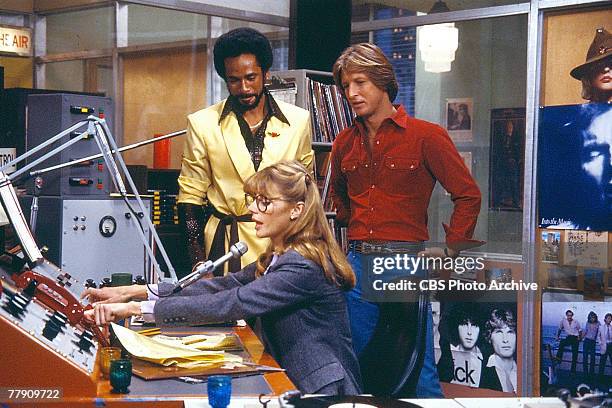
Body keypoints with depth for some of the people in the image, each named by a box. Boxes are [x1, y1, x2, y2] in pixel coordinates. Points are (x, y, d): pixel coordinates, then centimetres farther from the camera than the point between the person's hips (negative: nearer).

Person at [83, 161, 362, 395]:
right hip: (299, 384, 8)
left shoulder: (303, 268, -20)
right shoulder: (278, 258, 11)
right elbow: (224, 286, 7)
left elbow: (226, 305, -26)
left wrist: (137, 308, -25)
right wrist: (134, 292, -1)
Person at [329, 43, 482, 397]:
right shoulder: (345, 143, 10)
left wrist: (449, 251, -6)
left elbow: (468, 195, -3)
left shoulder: (427, 136, -6)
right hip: (358, 262, 5)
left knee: (418, 374, -2)